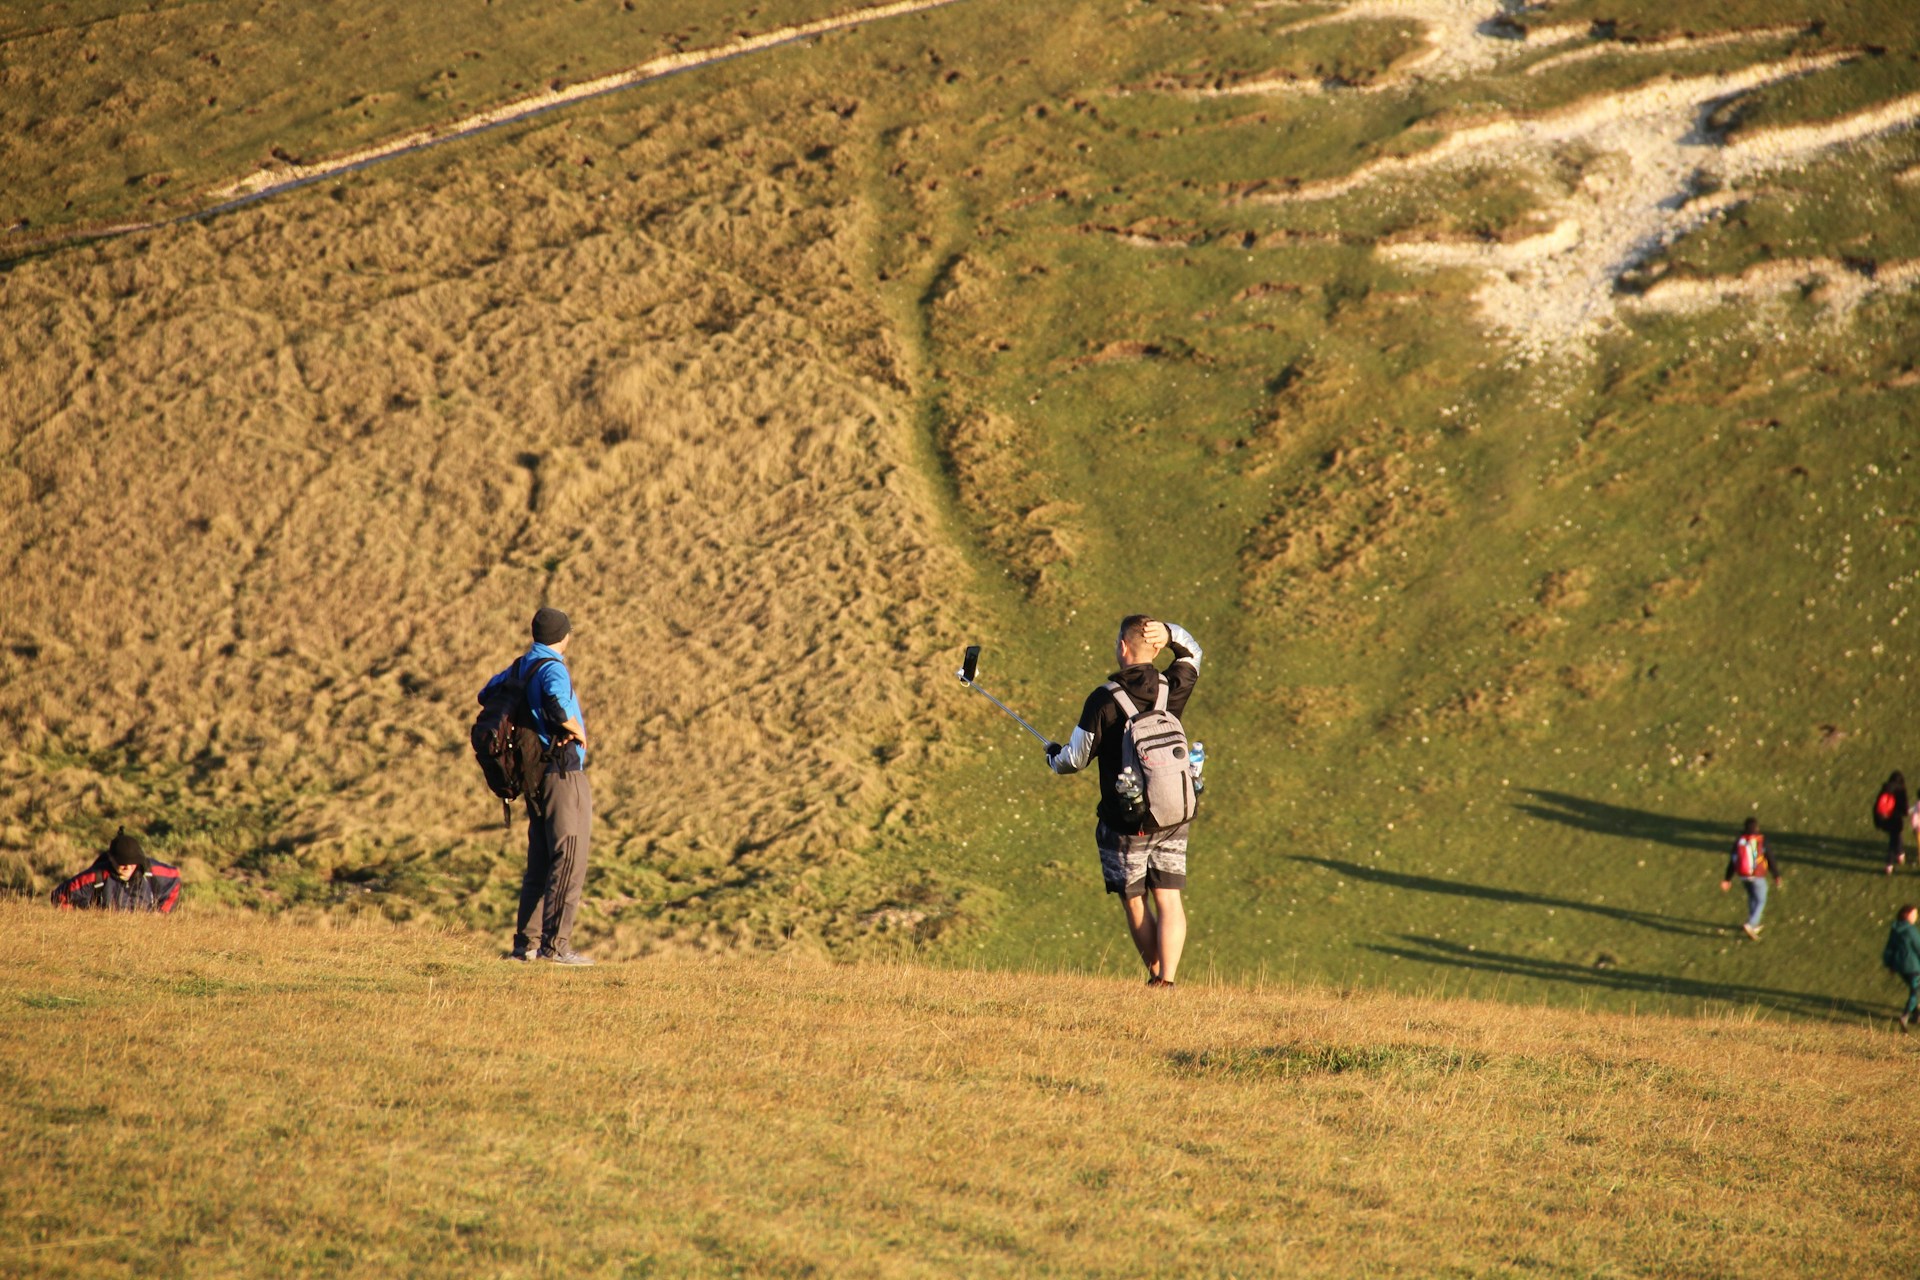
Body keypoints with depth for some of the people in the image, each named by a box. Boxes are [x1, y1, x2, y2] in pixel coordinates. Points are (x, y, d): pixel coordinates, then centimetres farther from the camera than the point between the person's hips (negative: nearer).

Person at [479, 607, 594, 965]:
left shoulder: (521, 667, 11)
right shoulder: (551, 668, -14)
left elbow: (487, 694, 27)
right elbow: (556, 704, -35)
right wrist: (578, 731, -17)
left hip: (536, 772, 9)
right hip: (563, 773, -9)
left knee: (540, 862, 13)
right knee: (569, 860, -7)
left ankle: (526, 942, 13)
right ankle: (555, 944, -11)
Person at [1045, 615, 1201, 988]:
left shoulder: (1104, 700, -13)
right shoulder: (1173, 690, -2)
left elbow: (1075, 760, -8)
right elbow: (1192, 653, 22)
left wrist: (1053, 755, 16)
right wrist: (1169, 634, 1)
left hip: (1124, 823, -3)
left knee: (1134, 902, 12)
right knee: (1169, 900, 2)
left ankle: (1155, 974, 17)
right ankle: (1168, 977, -12)